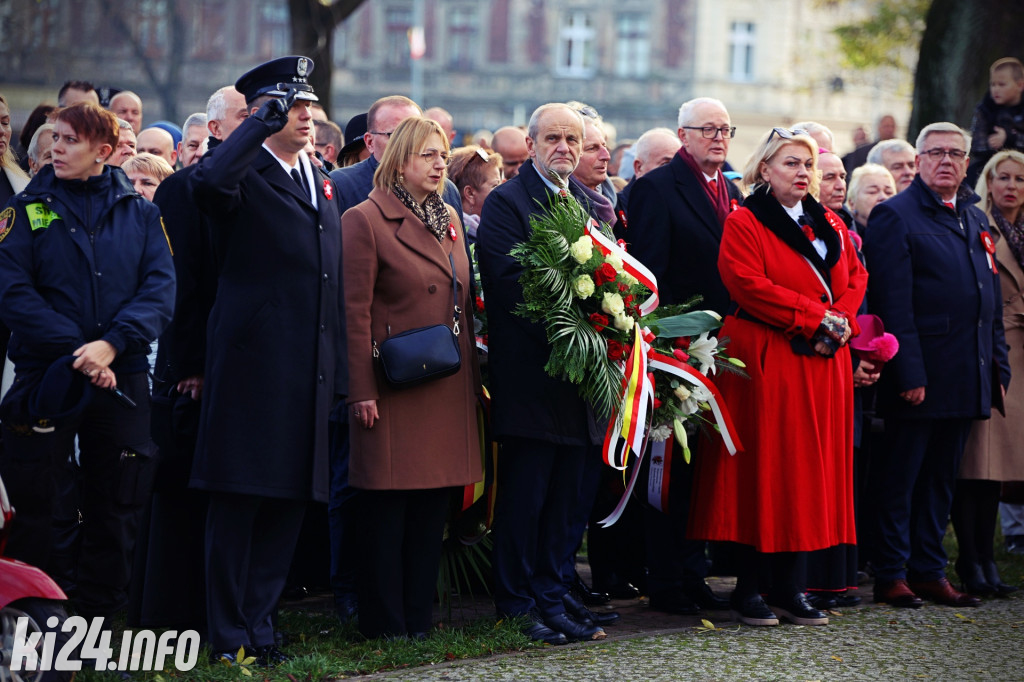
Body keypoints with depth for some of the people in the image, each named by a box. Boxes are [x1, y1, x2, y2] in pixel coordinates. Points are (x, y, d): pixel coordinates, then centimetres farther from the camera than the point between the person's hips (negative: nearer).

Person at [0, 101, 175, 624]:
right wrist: (75, 350, -17)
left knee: (116, 510, 6)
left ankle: (99, 619, 16)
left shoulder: (139, 213, 8)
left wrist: (112, 345, -17)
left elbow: (160, 291, -2)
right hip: (45, 378, -2)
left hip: (123, 379, 2)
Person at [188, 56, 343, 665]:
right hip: (251, 361, -7)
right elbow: (209, 182, -32)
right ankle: (229, 632, 4)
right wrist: (263, 122, -21)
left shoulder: (325, 187, 19)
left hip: (308, 372, 7)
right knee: (238, 498, -2)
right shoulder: (246, 177, -5)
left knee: (291, 500, 9)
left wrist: (336, 373, 17)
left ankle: (261, 621, 18)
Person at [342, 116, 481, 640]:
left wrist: (475, 376, 12)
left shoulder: (448, 219, 15)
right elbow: (355, 311, -10)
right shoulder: (365, 220, -7)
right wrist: (361, 391, -15)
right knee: (387, 510, -1)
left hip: (449, 389, 7)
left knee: (433, 507, 8)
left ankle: (419, 619, 16)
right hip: (396, 390, -7)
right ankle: (384, 623, 6)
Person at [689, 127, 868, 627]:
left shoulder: (831, 226, 16)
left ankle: (790, 587, 10)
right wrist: (817, 317, -17)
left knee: (810, 473, 5)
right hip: (766, 364, -6)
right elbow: (749, 286, -15)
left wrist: (840, 323, -8)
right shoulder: (744, 224, -4)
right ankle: (750, 589, 2)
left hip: (823, 365, 6)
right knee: (763, 472, -5)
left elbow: (855, 280, 13)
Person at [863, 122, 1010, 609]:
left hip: (967, 377, 7)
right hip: (919, 376, -7)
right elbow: (893, 303, -13)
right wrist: (909, 374, -19)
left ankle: (930, 572, 18)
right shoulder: (895, 216, -6)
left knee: (941, 477, 12)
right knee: (900, 477, 0)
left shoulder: (975, 220, 17)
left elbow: (991, 300, 20)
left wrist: (998, 367, 13)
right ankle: (891, 576, 5)